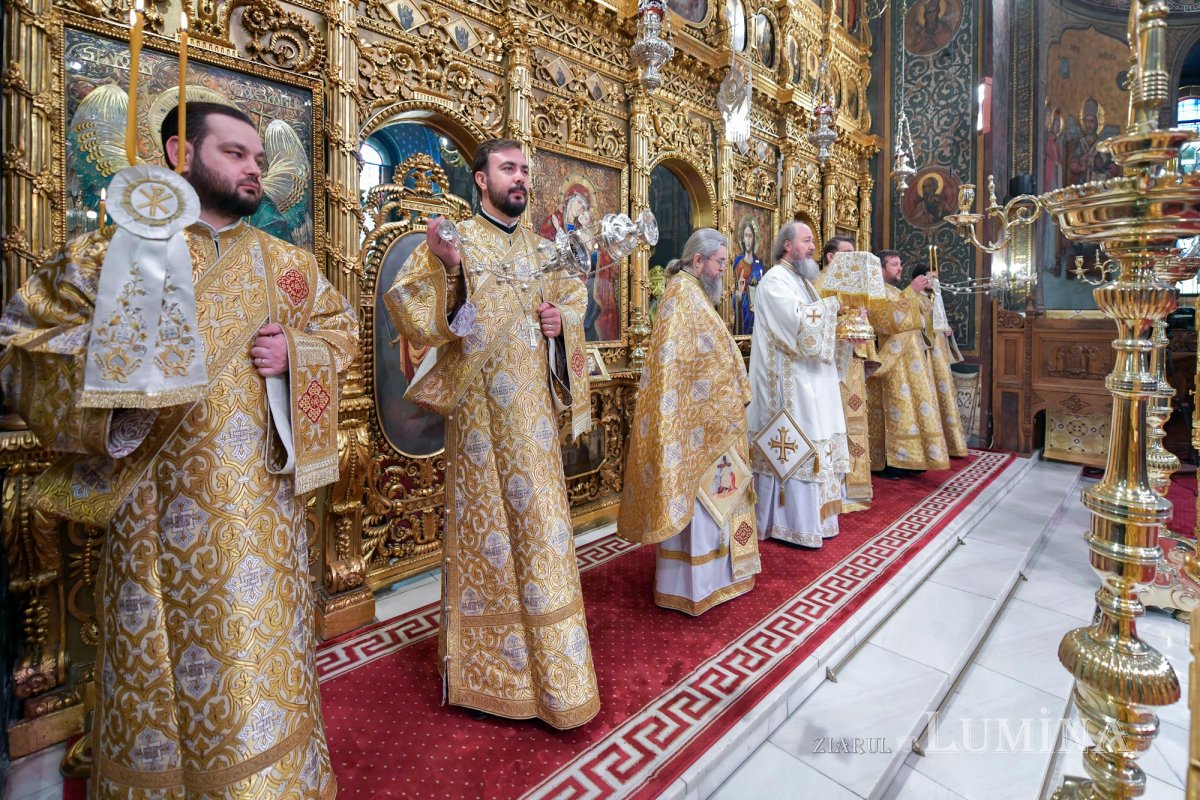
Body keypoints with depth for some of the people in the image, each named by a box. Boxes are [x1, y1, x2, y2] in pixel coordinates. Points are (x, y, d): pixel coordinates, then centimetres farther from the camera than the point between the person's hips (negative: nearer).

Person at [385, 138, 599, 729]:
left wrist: (563, 318, 1)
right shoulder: (457, 240, -3)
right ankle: (490, 667, 21)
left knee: (538, 526, 12)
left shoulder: (535, 246, 14)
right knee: (490, 524, 2)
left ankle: (542, 655, 32)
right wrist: (443, 269, -32)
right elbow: (410, 311, -14)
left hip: (534, 408, 6)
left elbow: (569, 299, 23)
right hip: (483, 409, -5)